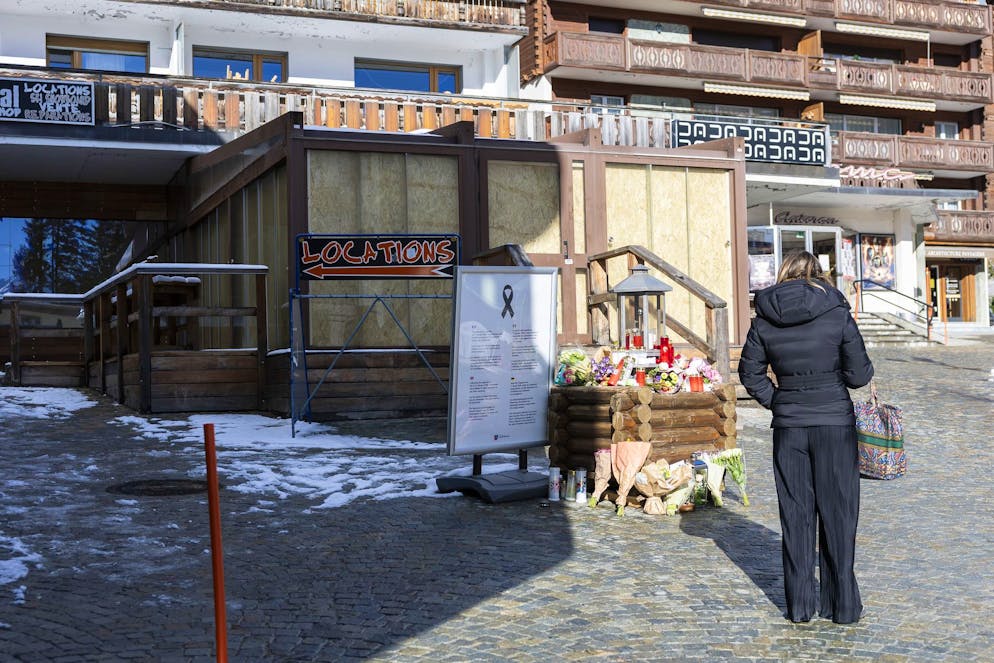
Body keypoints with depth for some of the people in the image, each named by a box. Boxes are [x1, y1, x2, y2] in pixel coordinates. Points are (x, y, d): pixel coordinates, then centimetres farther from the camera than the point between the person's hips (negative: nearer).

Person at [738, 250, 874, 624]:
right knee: (838, 513, 8)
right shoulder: (837, 314, -8)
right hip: (835, 423, -2)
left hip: (789, 426, 2)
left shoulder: (765, 320, -1)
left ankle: (799, 604, 15)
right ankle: (842, 605, 13)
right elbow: (859, 375, -6)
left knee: (795, 514, 10)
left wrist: (776, 402, 11)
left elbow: (750, 372, 4)